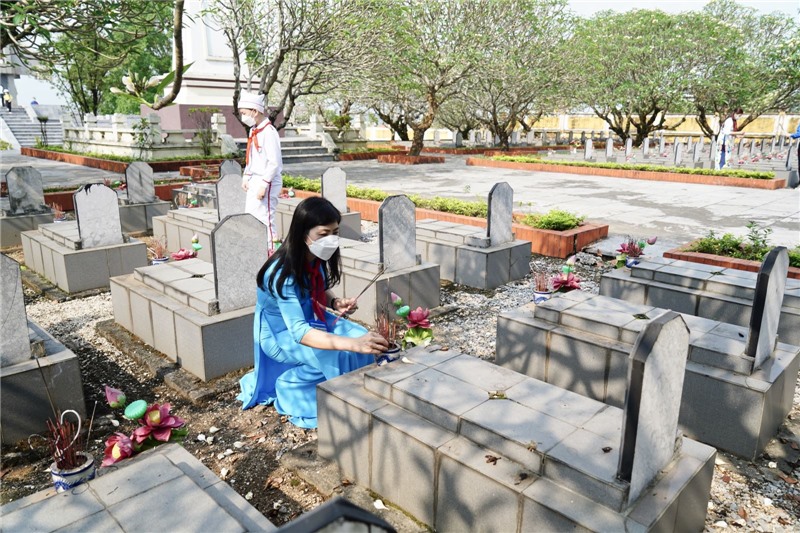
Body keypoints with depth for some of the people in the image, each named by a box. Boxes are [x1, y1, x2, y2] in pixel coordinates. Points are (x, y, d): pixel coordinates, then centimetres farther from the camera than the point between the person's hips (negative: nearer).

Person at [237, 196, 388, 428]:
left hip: (309, 319, 7)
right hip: (281, 333, -7)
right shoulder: (283, 272, -33)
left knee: (364, 338, -14)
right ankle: (290, 389, -7)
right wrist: (353, 343, -54)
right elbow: (299, 332, -43)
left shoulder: (317, 259, -11)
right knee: (338, 355, -30)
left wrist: (336, 303, -15)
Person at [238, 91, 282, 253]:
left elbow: (274, 163, -22)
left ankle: (271, 251, 6)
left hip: (267, 182, -10)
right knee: (250, 216, 14)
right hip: (254, 180, 10)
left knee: (265, 218, -5)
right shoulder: (254, 130, 11)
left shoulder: (269, 132, -18)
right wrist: (246, 176, 13)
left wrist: (263, 185, -21)